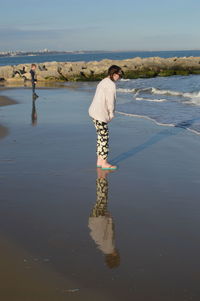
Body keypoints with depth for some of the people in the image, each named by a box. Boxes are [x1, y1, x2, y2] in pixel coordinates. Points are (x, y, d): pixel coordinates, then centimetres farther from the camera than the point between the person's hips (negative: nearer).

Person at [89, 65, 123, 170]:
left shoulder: (103, 82, 17)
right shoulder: (111, 84, -14)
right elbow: (110, 101, -16)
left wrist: (109, 114, 12)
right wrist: (111, 114, -4)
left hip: (94, 112, 10)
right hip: (101, 114, -10)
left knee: (101, 136, 14)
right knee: (104, 137, -3)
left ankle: (99, 161, 19)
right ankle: (104, 163, 2)